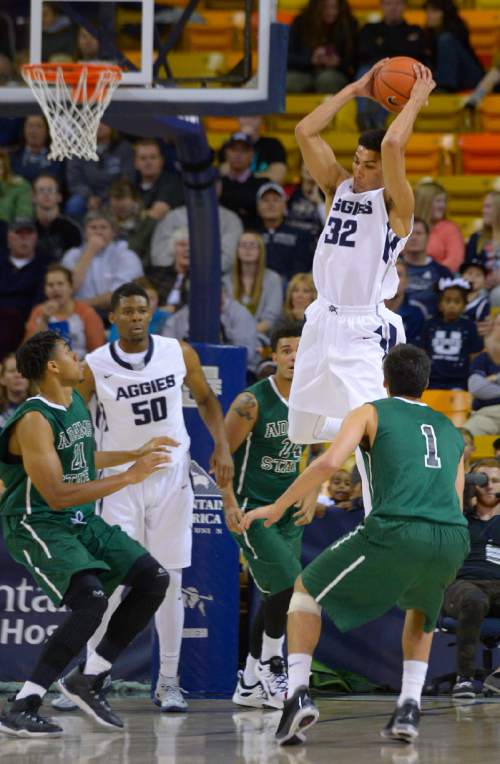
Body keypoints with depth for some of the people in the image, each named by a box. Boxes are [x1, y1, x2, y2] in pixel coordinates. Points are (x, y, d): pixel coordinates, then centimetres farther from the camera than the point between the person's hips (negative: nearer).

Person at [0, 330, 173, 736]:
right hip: (38, 524, -9)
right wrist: (128, 477, -25)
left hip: (82, 520, 9)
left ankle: (88, 679, 8)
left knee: (153, 579, 1)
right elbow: (57, 495, -26)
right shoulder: (34, 420, -21)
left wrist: (136, 454, 29)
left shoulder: (77, 402, 8)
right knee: (91, 600, -28)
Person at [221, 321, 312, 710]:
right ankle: (271, 667, 0)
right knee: (289, 586, -18)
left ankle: (250, 684, 20)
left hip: (289, 513, 7)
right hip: (252, 511, -7)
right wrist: (230, 503, -19)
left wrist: (310, 499, 6)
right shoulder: (252, 402, -15)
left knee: (275, 598, 9)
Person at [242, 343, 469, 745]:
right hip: (453, 537, 4)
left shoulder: (372, 413, 16)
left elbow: (330, 461, -1)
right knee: (422, 611, 36)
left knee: (308, 588, 20)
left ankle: (298, 693, 3)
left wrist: (277, 508, 8)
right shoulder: (451, 431, 29)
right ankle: (409, 708, 18)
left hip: (395, 531, -4)